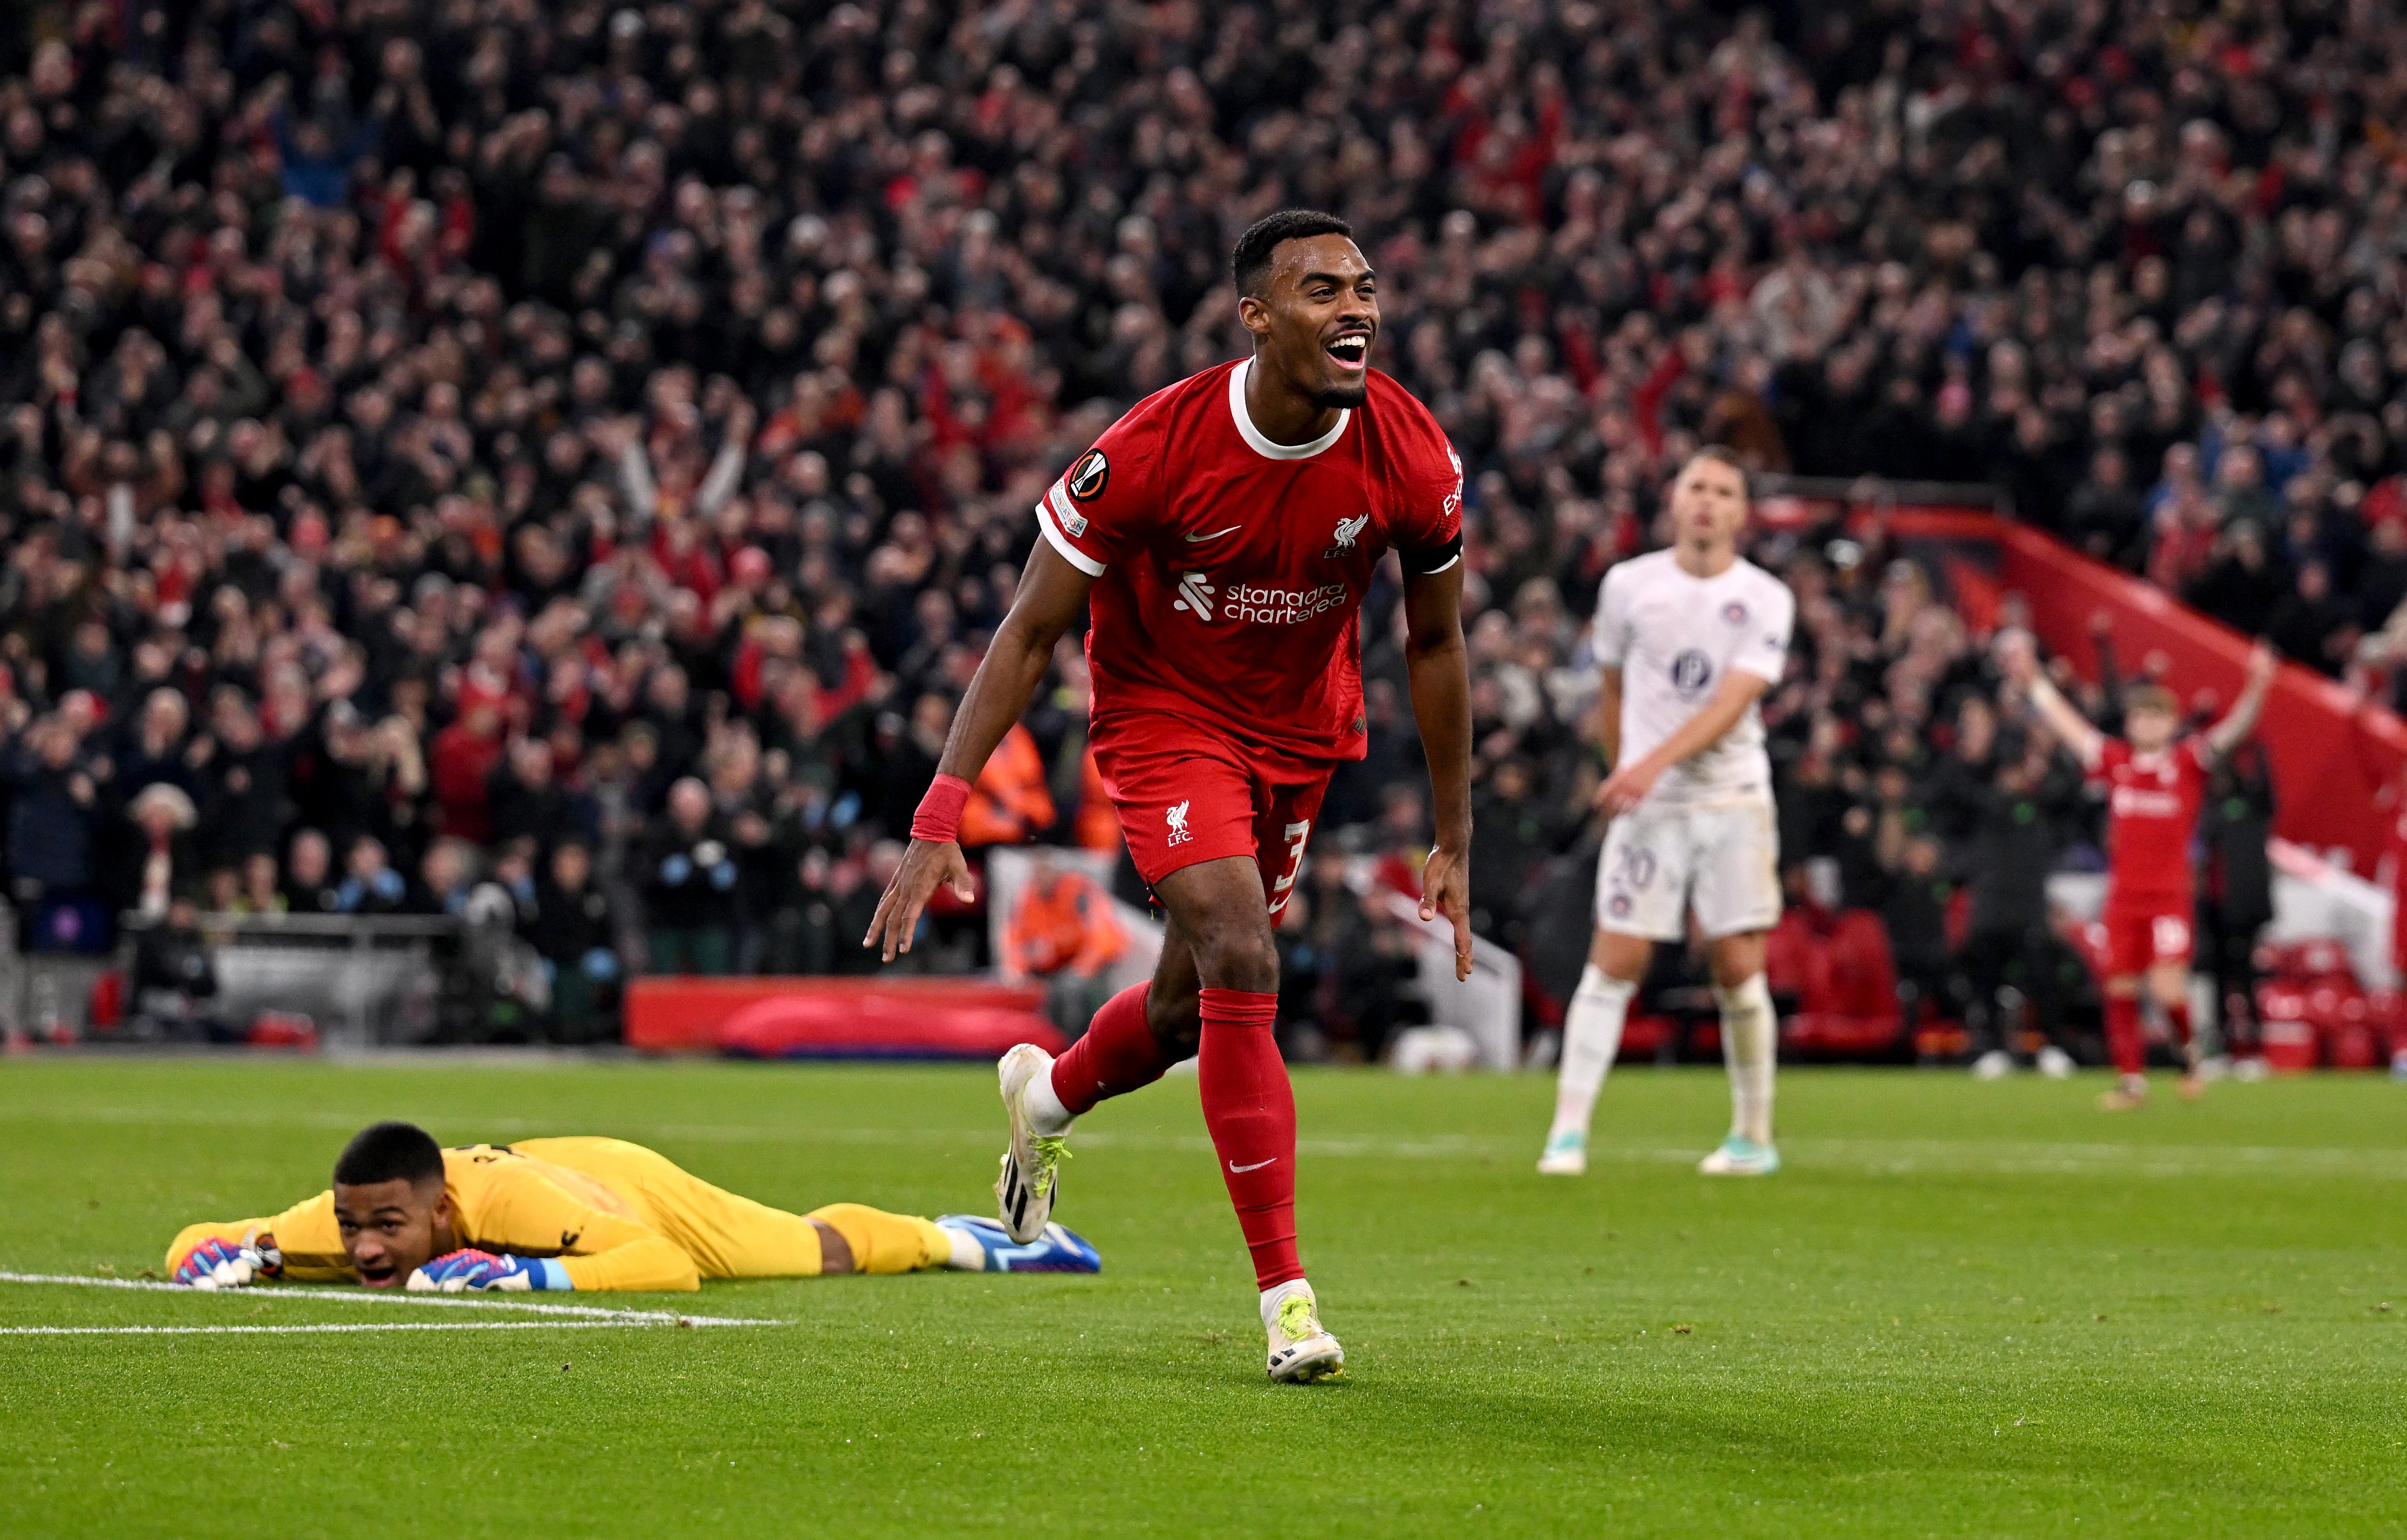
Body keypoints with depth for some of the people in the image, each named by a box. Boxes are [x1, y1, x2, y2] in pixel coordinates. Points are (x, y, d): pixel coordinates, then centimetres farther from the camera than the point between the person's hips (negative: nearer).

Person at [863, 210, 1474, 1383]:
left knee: (1189, 1008, 14)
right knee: (1241, 964, -22)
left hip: (1304, 731, 4)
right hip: (1162, 711, -4)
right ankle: (1284, 1292, -16)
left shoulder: (1413, 460, -18)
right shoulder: (1153, 449, -27)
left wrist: (1454, 844, 3)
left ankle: (1046, 1095, 49)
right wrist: (940, 819, -24)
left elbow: (1434, 644, -1)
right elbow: (1030, 634, -18)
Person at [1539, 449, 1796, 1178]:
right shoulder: (1629, 585, 4)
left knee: (1738, 966, -4)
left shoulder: (1765, 599, -4)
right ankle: (1568, 1131, -6)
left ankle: (1753, 1137, 10)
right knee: (1615, 960, -7)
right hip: (1646, 804, 1)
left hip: (1733, 798, -1)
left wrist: (1654, 763, -27)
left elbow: (1732, 702, -15)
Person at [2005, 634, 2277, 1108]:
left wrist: (2257, 690, -29)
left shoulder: (2189, 762, -1)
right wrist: (2031, 680, 13)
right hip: (2123, 895, 4)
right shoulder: (2115, 761, 7)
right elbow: (2066, 725, 13)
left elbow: (2234, 731, -13)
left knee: (2167, 988, -15)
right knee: (2120, 988, 4)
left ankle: (2190, 1049, 13)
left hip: (2171, 896, -4)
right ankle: (2132, 1082, 14)